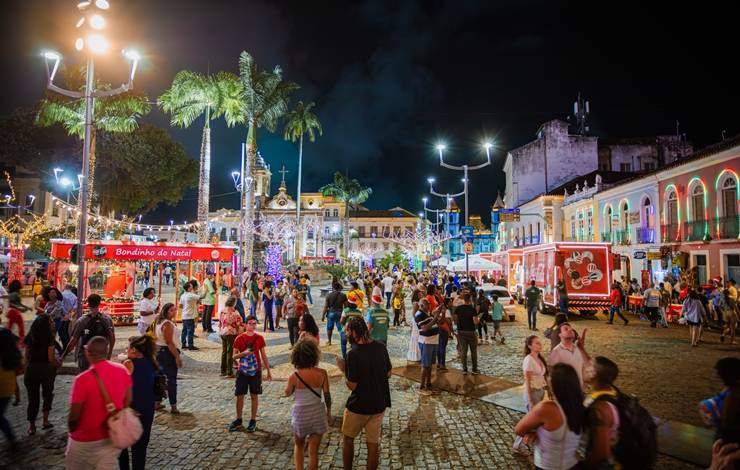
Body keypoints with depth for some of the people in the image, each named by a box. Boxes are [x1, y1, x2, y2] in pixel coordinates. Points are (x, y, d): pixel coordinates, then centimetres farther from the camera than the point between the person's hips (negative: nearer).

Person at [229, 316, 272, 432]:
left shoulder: (259, 338, 0)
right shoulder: (239, 338, -5)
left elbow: (263, 355, 7)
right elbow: (234, 356, -4)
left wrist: (268, 371, 8)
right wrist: (244, 353, -24)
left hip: (256, 371, 1)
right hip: (242, 371, -1)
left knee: (254, 395, 6)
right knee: (240, 396, 6)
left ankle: (253, 421, 18)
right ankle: (238, 420, 22)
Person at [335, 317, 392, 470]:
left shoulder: (353, 354, -24)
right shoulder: (381, 348, -7)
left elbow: (352, 386, -20)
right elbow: (388, 373, 5)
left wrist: (344, 369, -6)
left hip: (358, 406, -4)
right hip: (379, 404, 4)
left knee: (348, 439, 20)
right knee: (373, 443, 15)